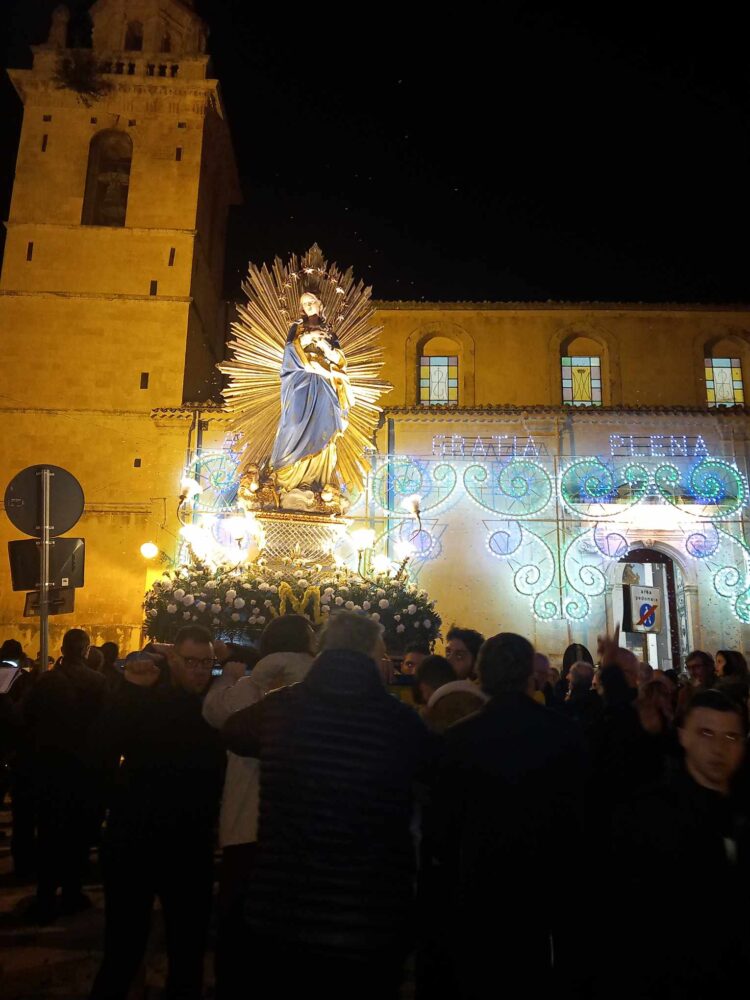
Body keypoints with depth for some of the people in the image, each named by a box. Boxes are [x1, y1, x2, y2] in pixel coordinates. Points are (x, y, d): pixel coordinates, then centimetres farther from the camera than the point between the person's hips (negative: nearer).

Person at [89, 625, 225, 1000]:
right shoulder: (144, 696, -7)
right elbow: (102, 748, -20)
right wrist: (129, 690, -29)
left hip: (192, 846, 2)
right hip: (133, 839, -2)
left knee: (189, 948, 16)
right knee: (123, 947, 9)